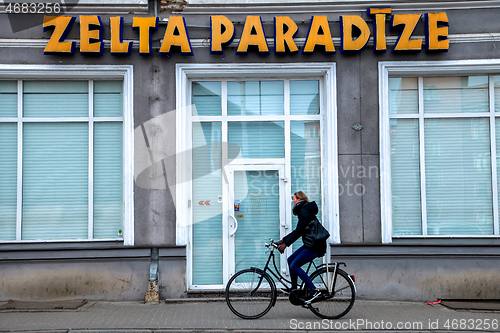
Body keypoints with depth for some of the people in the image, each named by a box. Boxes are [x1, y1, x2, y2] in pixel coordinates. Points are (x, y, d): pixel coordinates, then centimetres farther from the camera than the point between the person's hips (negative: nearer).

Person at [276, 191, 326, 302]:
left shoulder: (304, 211, -15)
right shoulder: (303, 210, 17)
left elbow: (299, 231, -24)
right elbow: (297, 231, 20)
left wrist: (285, 244, -25)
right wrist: (283, 240, 15)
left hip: (315, 245, -10)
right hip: (310, 244, 10)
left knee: (294, 266, -11)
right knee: (290, 260, 10)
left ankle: (314, 291, -9)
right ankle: (294, 289, 17)